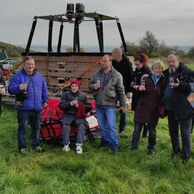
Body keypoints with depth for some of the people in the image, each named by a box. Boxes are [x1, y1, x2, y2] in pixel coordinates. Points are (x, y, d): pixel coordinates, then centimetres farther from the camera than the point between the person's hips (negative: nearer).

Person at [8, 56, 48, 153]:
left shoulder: (39, 76, 11)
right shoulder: (18, 76, -5)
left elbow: (44, 89, 19)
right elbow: (10, 89, -10)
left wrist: (45, 100, 15)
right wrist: (19, 87, -29)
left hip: (37, 108, 5)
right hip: (24, 108, -4)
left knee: (36, 127, 13)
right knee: (22, 127, 1)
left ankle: (36, 145, 27)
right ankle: (22, 147, 11)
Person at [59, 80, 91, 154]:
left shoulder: (83, 95, 16)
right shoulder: (66, 94, 14)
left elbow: (89, 107, 11)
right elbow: (61, 105, 3)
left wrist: (80, 106, -6)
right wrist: (70, 103, -11)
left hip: (79, 115, 0)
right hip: (68, 114, 0)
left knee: (81, 125, -30)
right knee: (65, 126, -30)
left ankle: (79, 145, -28)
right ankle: (66, 145, -21)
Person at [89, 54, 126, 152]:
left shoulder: (116, 75, -5)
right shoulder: (97, 74, 7)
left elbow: (121, 91, -4)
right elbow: (90, 85, 14)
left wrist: (123, 104, -5)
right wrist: (94, 86, -10)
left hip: (110, 104, -5)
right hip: (99, 104, 5)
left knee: (111, 126, -6)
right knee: (102, 125, 14)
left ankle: (114, 144, 5)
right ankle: (105, 141, 29)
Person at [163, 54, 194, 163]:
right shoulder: (167, 73, 10)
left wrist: (180, 85, -33)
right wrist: (164, 104, 12)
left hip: (184, 109, -7)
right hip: (171, 109, 7)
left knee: (185, 134, 3)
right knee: (173, 132, 19)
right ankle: (176, 150, 38)